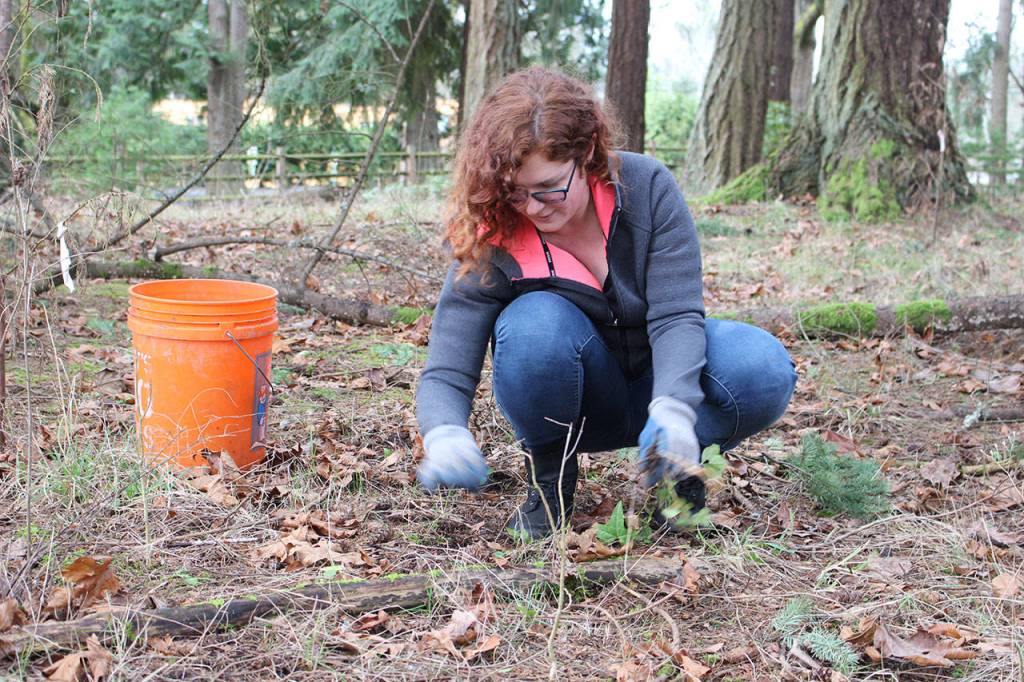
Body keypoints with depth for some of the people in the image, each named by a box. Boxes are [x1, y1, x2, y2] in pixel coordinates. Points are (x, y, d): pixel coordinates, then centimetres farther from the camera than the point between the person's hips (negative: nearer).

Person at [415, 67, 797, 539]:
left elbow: (676, 315, -24)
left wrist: (673, 410, -43)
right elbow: (445, 375, -25)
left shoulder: (647, 187, -20)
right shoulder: (491, 242, -22)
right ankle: (549, 479, -9)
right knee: (537, 320, -35)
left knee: (763, 369, -31)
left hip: (657, 382, 1)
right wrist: (446, 436, -49)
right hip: (573, 408, -1)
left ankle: (677, 463, 0)